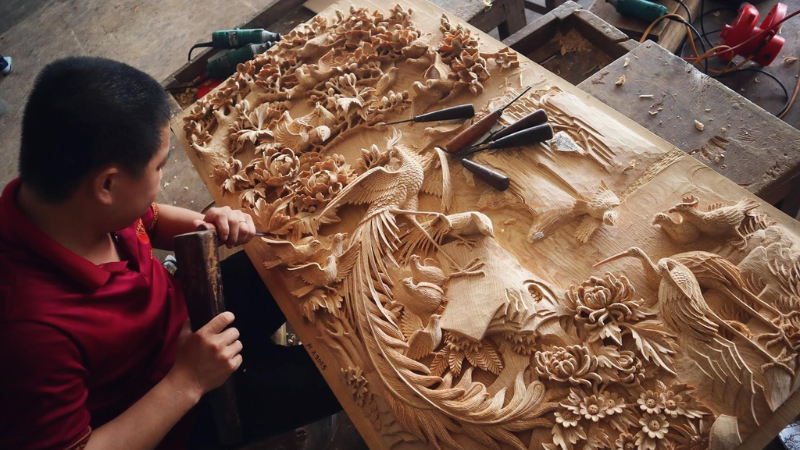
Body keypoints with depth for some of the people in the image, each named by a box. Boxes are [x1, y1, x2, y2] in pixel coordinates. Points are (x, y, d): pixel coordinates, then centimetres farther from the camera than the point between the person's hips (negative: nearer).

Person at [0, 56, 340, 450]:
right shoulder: (32, 327, -42)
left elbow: (147, 219, 4)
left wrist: (202, 225, -16)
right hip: (166, 410, -6)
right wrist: (186, 382, -31)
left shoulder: (69, 201, -19)